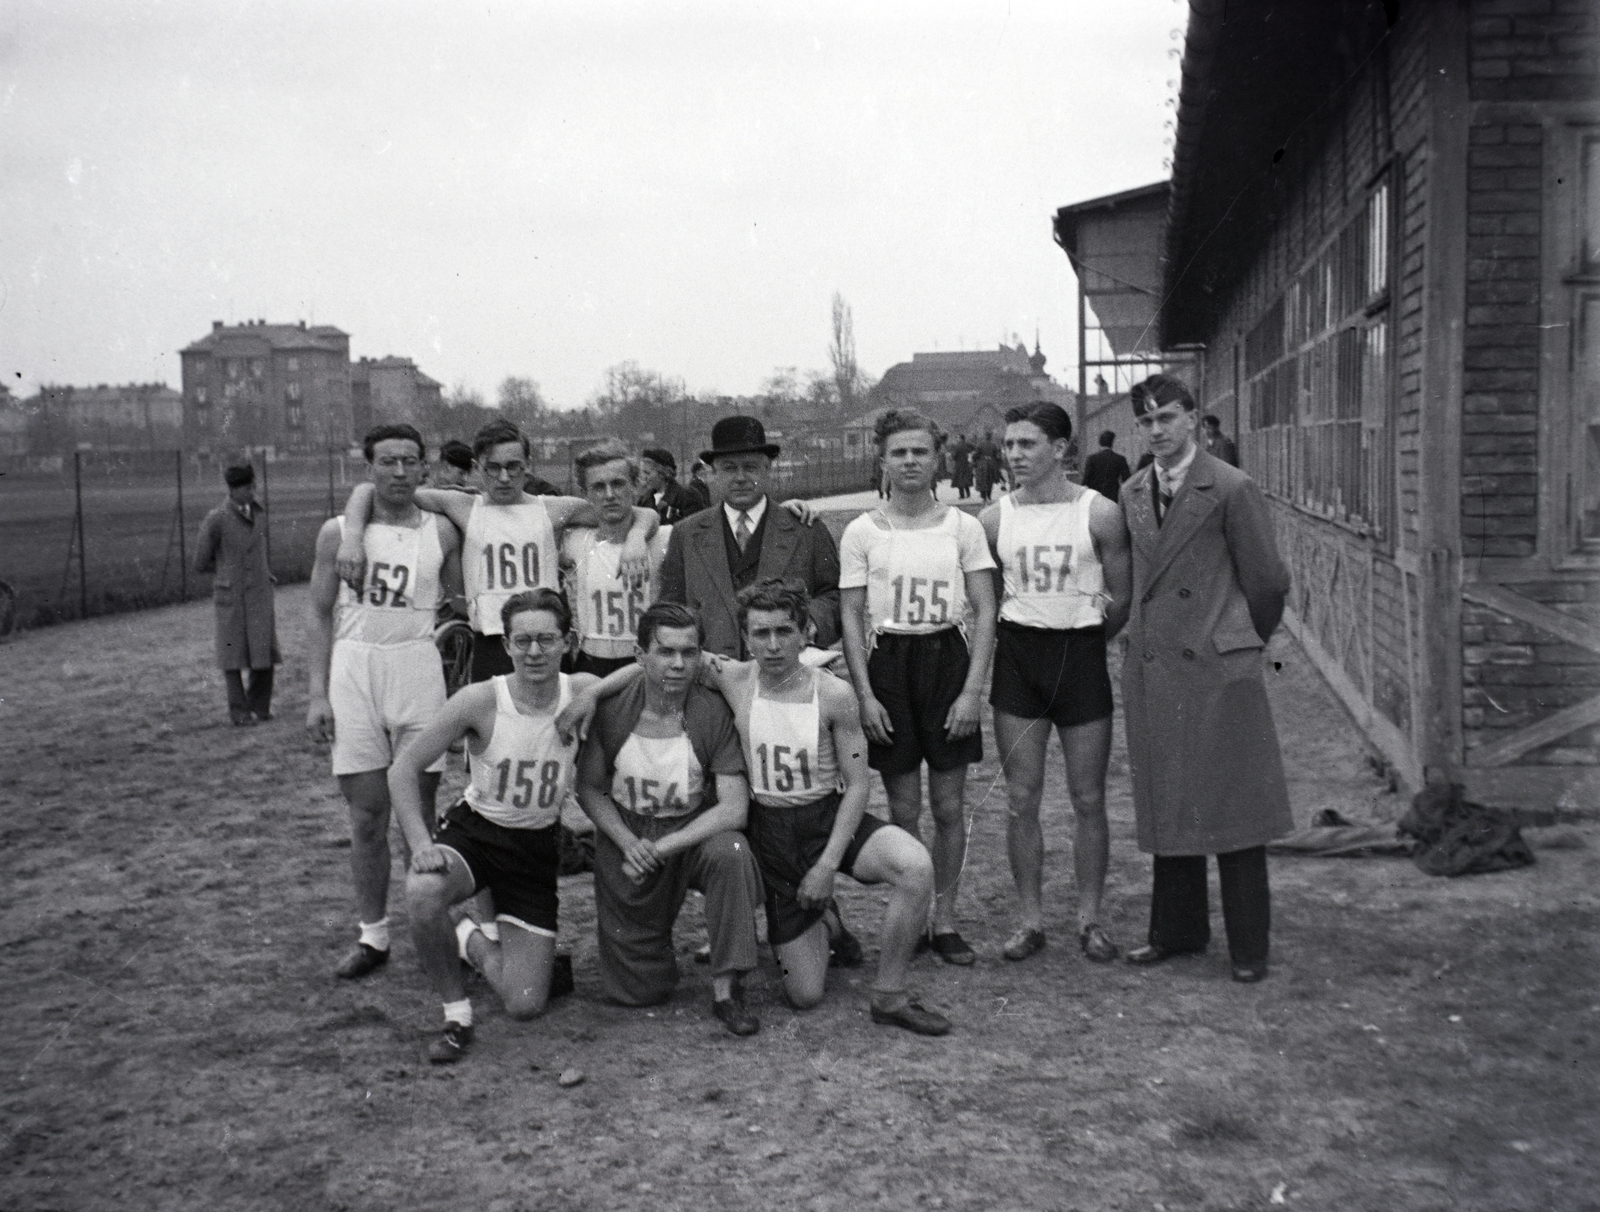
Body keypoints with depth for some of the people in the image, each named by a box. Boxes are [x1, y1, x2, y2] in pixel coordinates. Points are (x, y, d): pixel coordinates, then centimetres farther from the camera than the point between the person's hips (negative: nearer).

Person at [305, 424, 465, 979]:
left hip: (419, 668, 0)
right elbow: (321, 614, 6)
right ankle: (372, 934, 16)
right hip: (354, 668, 0)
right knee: (367, 812, 4)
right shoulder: (339, 531, 4)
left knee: (420, 809, 3)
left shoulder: (440, 532, 4)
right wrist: (318, 693, -1)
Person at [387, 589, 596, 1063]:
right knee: (423, 893, -38)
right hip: (474, 830, -1)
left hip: (538, 846, 2)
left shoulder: (584, 692, -16)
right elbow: (404, 768, -13)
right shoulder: (480, 701, -19)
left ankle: (473, 941, 31)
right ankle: (456, 1014, -11)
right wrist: (420, 844, -24)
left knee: (525, 1005, -3)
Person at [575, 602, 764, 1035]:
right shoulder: (612, 709, -13)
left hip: (693, 830, 0)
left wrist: (661, 847, -27)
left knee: (730, 851, -37)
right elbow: (589, 789, -1)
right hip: (624, 836, 1)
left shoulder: (712, 712, -16)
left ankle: (726, 989, -20)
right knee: (639, 991, 0)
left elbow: (734, 808, -20)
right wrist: (627, 842, -17)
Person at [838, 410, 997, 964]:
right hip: (888, 664, 0)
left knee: (949, 806, 4)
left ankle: (945, 920, 17)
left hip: (948, 660, 0)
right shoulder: (862, 532, 2)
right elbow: (851, 617, 2)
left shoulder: (962, 527, 1)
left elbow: (984, 612, 0)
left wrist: (972, 689, -8)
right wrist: (864, 695, -7)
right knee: (902, 809, 6)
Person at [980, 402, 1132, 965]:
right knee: (1021, 799, 5)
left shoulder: (1099, 513, -5)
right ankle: (1030, 919, 16)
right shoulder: (995, 518, 2)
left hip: (1081, 655, -2)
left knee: (1088, 800, 5)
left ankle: (1089, 918, 19)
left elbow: (1122, 599, 1)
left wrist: (1082, 640, 5)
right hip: (1017, 655, 2)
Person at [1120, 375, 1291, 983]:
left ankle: (1249, 946, 13)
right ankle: (1178, 931, 26)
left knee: (1232, 808, 2)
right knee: (1167, 807, 13)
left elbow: (1266, 580, -2)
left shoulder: (1232, 489, -8)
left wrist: (1245, 639, 9)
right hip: (1152, 669, 6)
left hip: (1218, 669, -5)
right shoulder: (1132, 494, 11)